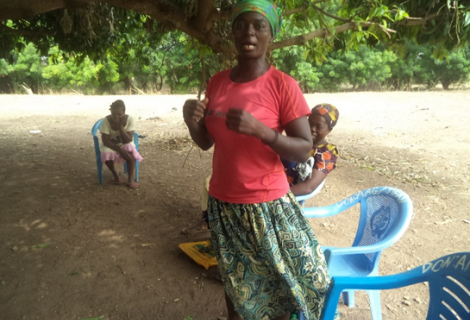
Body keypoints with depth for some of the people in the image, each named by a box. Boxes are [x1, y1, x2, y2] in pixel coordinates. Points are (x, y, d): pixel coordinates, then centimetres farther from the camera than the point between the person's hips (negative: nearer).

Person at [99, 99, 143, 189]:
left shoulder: (129, 119, -20)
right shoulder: (106, 120, -21)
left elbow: (128, 140, -22)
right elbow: (105, 141, -22)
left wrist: (121, 126, -32)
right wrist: (120, 150, -33)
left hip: (125, 144, 0)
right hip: (111, 145, 0)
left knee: (130, 150, -32)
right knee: (106, 153, -32)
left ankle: (130, 178, -18)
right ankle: (115, 174, -2)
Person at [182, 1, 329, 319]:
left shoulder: (283, 85, -13)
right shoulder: (217, 82, 2)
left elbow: (304, 150, -13)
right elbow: (207, 142, 9)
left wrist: (259, 130, -28)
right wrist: (192, 122, -13)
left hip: (266, 205, -4)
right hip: (222, 203, 4)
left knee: (283, 281, 10)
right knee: (234, 279, 22)